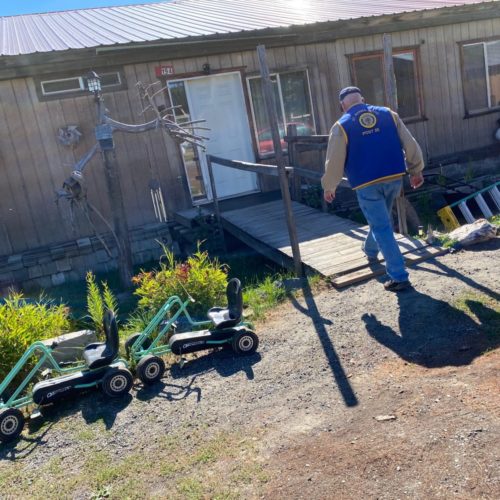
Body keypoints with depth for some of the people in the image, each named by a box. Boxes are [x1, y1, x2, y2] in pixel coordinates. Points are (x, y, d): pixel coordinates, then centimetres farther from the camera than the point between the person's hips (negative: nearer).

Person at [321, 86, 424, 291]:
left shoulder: (341, 126, -3)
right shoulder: (388, 114, 8)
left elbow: (334, 162, -2)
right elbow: (410, 144, 8)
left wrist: (328, 187, 12)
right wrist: (416, 170, 18)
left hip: (367, 184, -4)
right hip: (395, 178, 5)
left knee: (382, 228, 1)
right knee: (380, 220, 27)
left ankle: (399, 276, 0)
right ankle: (370, 251, 51)